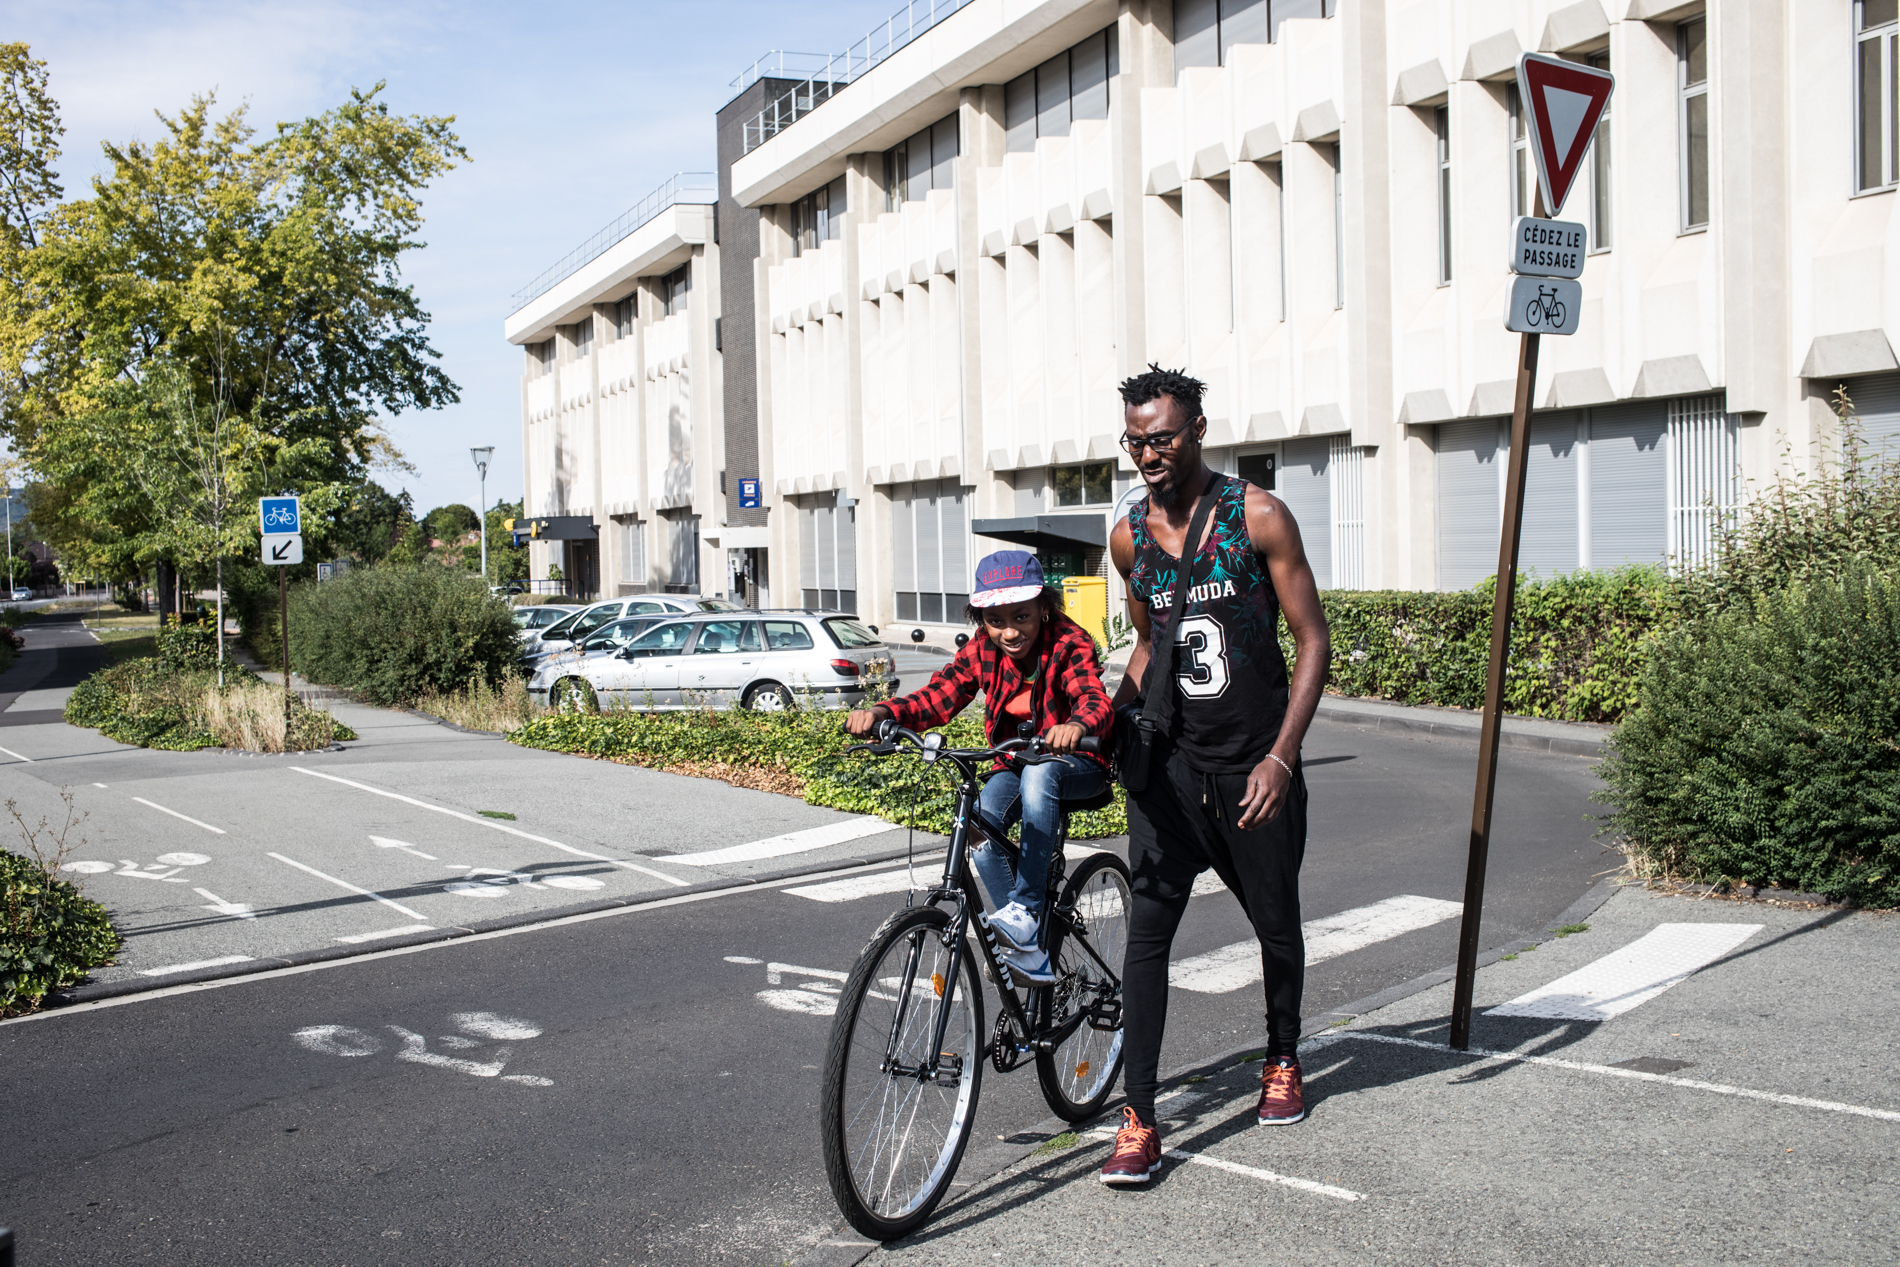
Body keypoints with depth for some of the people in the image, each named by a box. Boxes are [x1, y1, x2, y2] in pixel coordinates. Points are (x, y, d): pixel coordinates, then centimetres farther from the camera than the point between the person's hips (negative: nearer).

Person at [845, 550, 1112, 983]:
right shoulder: (983, 649, -7)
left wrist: (1076, 725, -63)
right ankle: (1030, 947, -16)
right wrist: (881, 712, -36)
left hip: (1077, 765, -4)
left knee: (1039, 772, -38)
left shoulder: (1069, 643, -20)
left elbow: (1095, 699, -38)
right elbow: (937, 697, -16)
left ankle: (1025, 909, -32)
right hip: (1014, 766, 4)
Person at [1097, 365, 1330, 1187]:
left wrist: (1282, 757, -17)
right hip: (1171, 762, 2)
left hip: (1255, 767, -2)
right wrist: (1104, 721, 4)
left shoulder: (1257, 517, -9)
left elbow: (1312, 641, -8)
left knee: (1276, 926, 14)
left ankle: (1282, 1063, 41)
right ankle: (1138, 1123, -5)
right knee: (1146, 932, -9)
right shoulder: (1128, 537, 4)